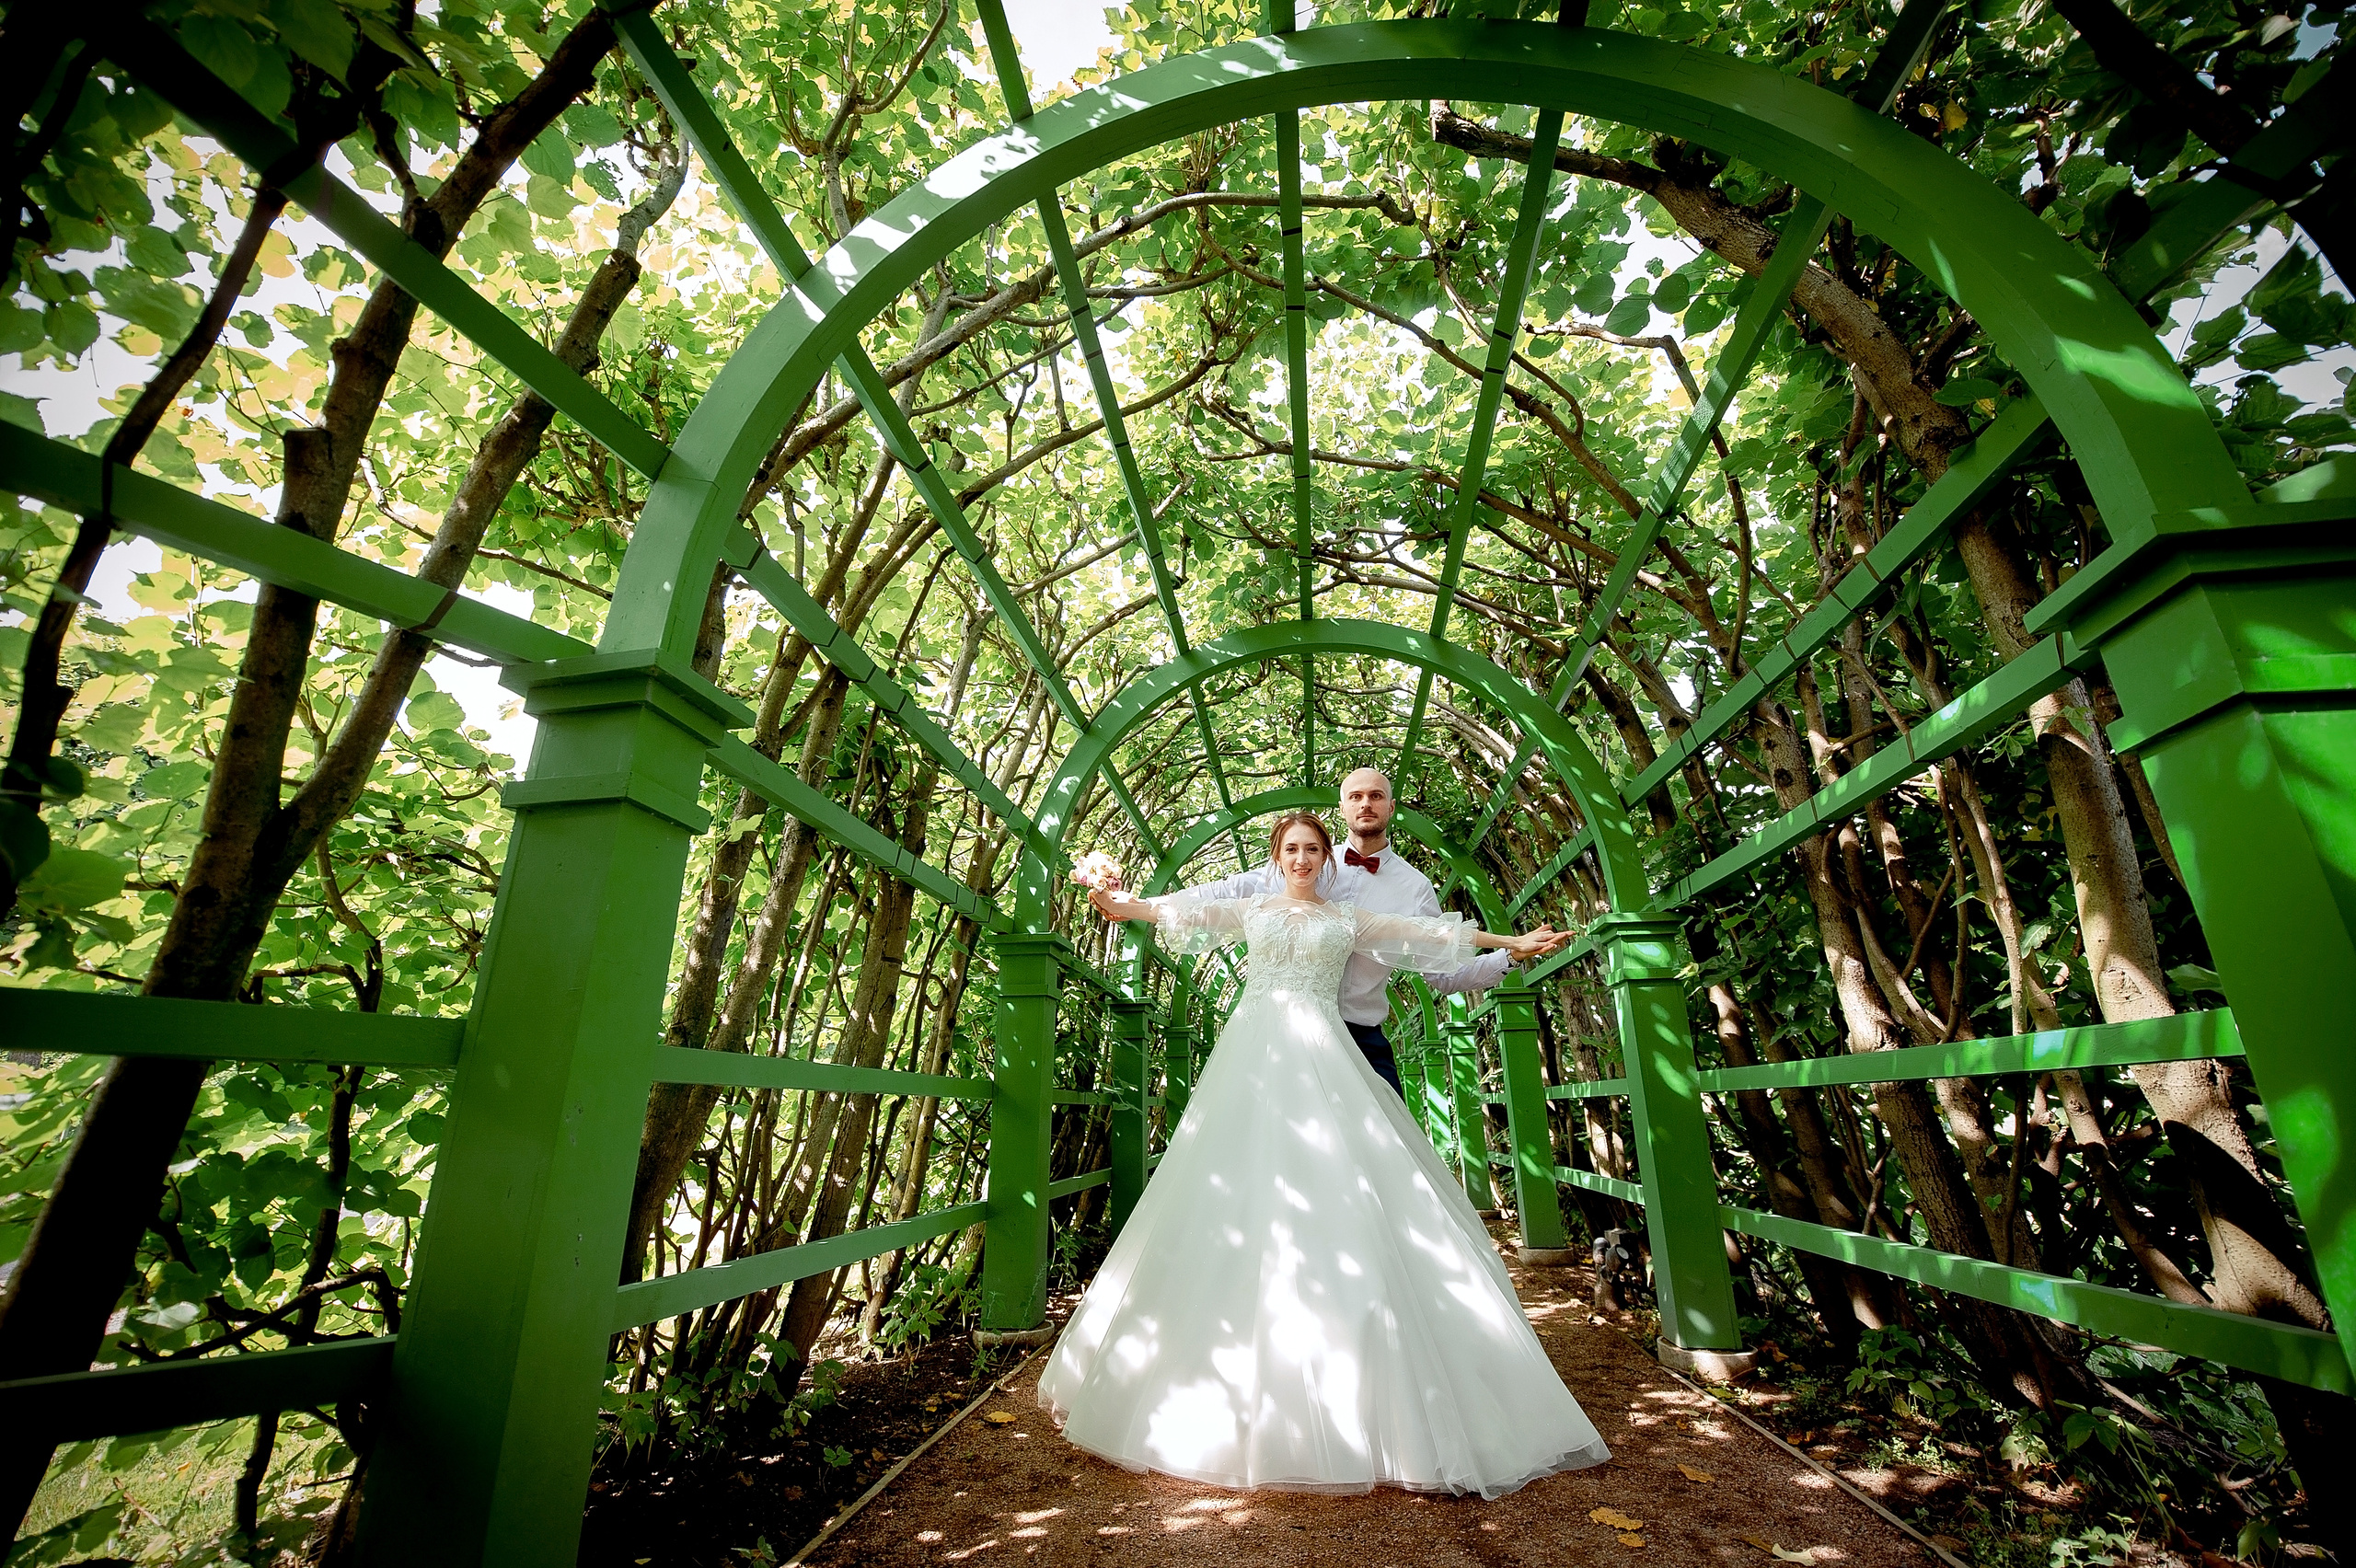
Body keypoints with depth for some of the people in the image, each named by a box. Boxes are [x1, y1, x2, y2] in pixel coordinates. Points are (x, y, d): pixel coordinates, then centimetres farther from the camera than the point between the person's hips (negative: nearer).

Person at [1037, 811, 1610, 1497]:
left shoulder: (1348, 919, 16)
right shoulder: (1253, 908, 14)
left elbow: (1429, 933, 17)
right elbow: (1181, 910, 4)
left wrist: (1510, 941, 18)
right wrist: (1121, 901, -9)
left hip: (1322, 1057, 1)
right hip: (1255, 1054, 0)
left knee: (1333, 1192, -8)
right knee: (1247, 1190, -4)